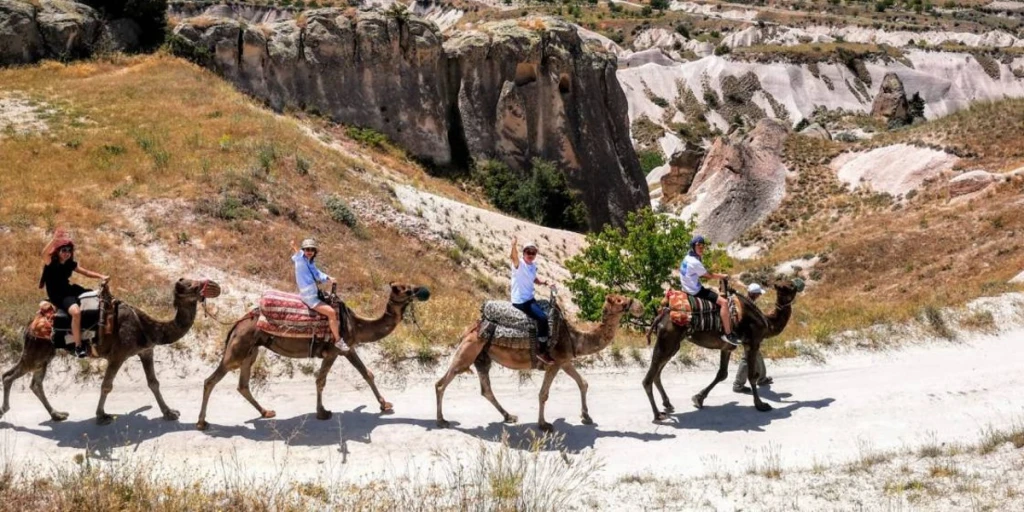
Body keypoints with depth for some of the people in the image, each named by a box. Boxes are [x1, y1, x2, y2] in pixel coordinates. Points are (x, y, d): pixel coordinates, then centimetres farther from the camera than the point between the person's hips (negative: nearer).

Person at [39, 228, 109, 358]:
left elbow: (86, 272, 10)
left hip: (69, 290, 8)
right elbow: (44, 253, -35)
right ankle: (78, 347, -26)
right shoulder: (50, 263, -13)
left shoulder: (70, 264, 6)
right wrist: (55, 239, -49)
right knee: (76, 312, -34)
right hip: (57, 295, -7)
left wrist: (101, 276, -6)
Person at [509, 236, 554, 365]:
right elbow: (514, 257, -38)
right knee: (542, 318, -24)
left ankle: (547, 338, 42)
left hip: (530, 298, 9)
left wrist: (543, 282, 2)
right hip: (519, 301, -9)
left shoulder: (534, 265, 7)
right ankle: (541, 351, -15)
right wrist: (514, 245, -59)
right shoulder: (519, 264, -15)